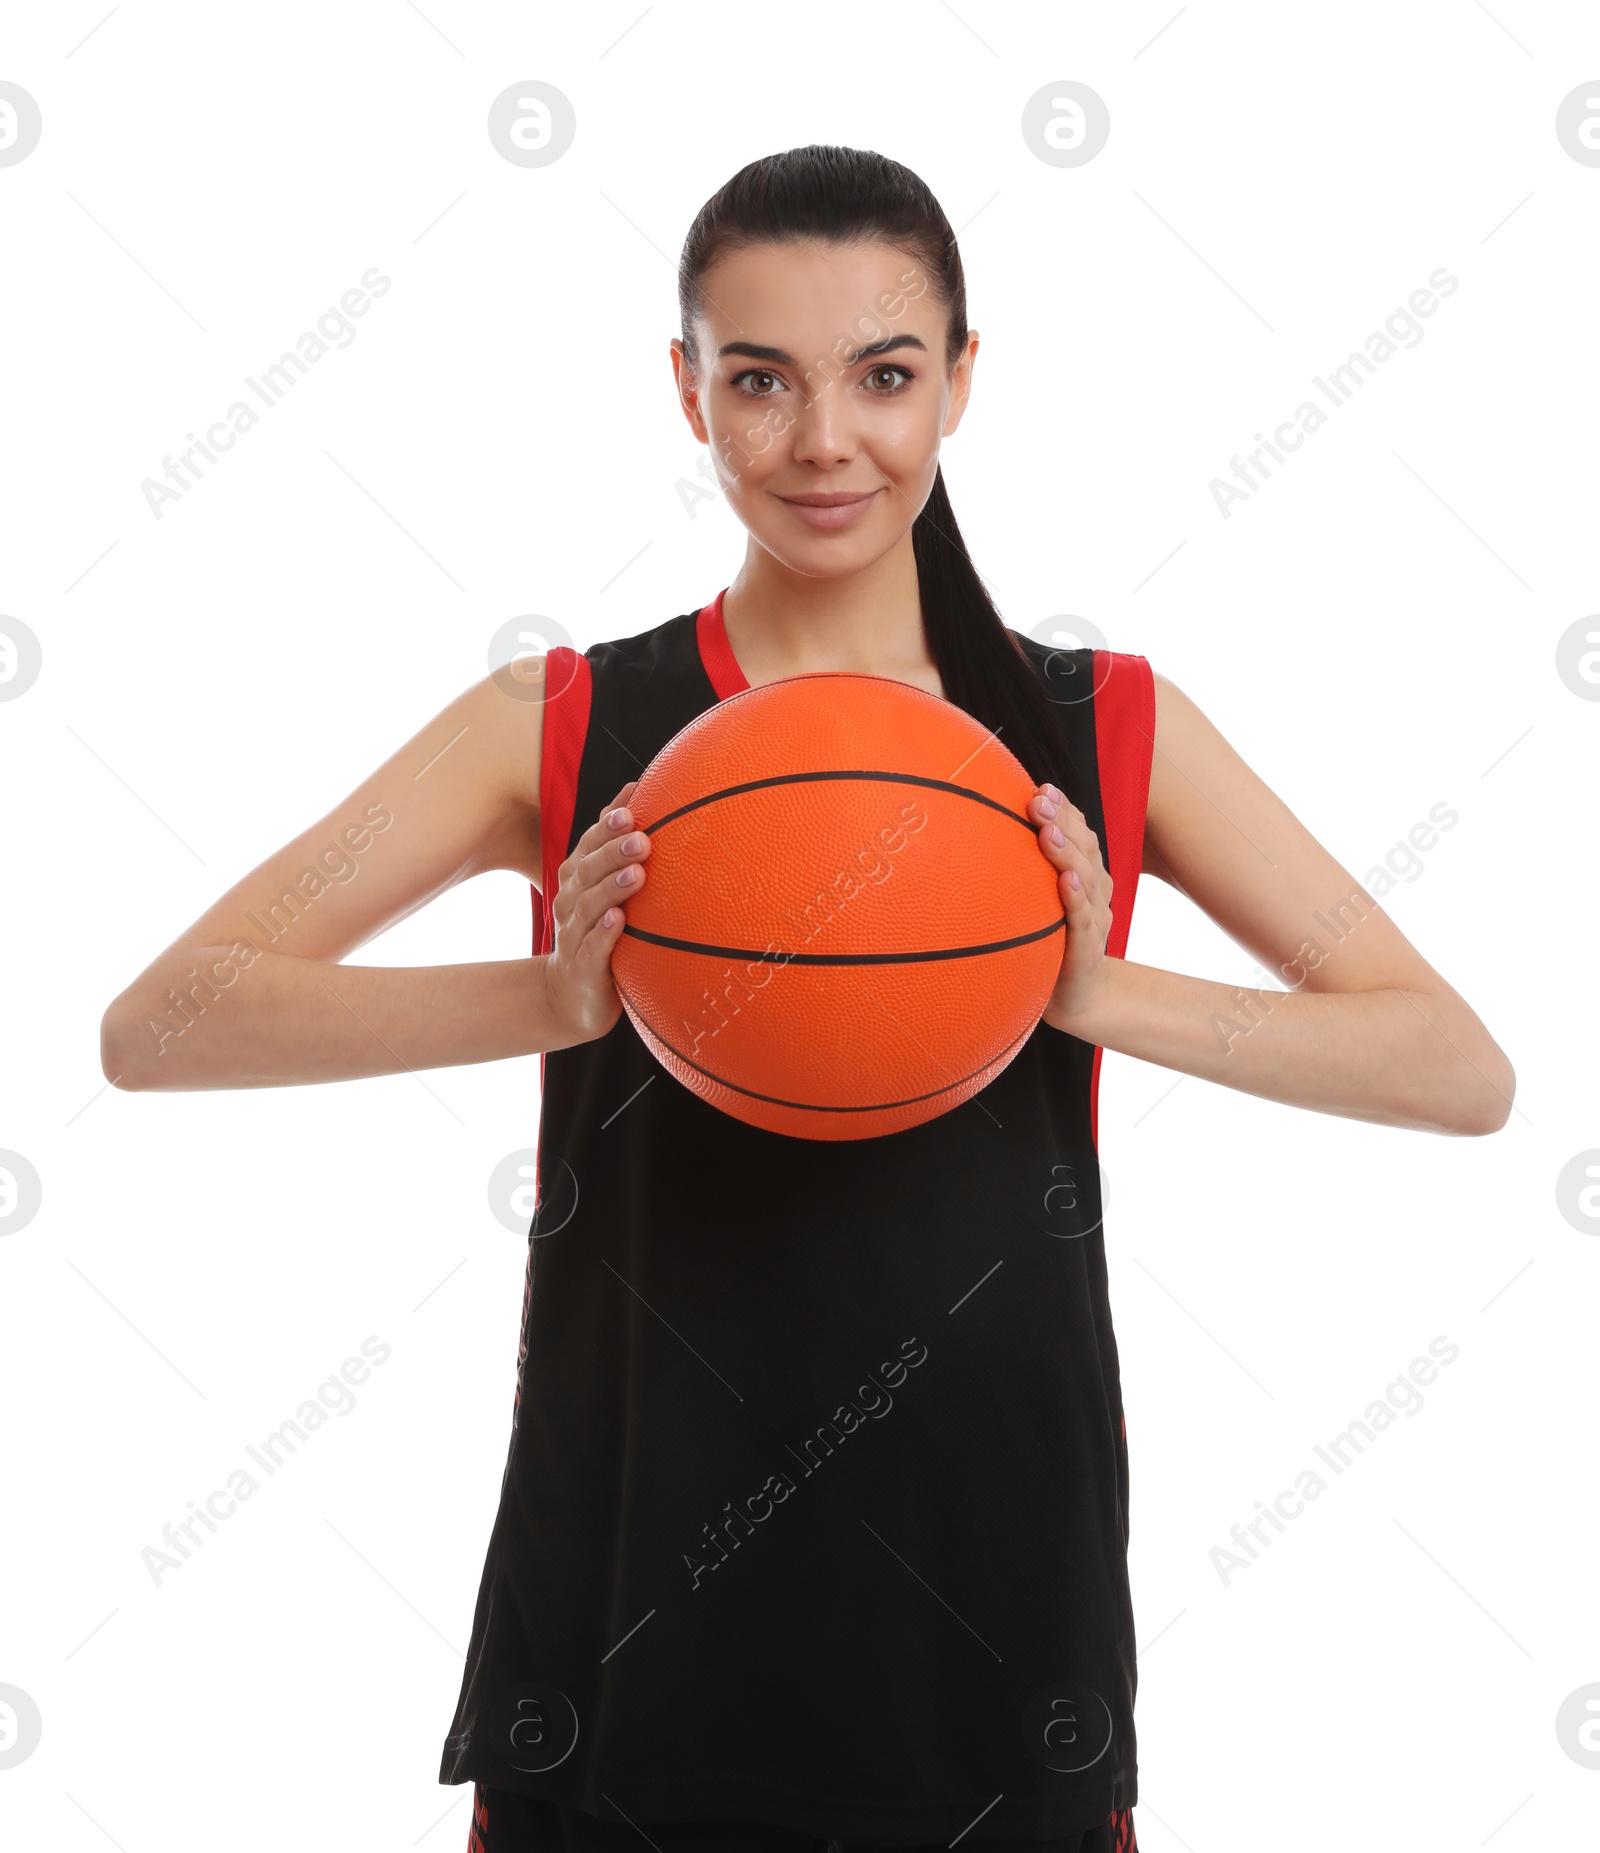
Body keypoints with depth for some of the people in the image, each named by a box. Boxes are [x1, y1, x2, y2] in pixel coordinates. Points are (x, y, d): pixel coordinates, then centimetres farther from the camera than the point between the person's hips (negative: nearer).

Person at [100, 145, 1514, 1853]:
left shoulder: (1107, 734, 0)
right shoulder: (561, 732, -2)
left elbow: (1466, 1073, -3)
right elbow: (154, 1031, -10)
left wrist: (1105, 997, -18)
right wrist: (557, 997, -24)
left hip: (993, 1608, 1)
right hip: (627, 1633, -1)